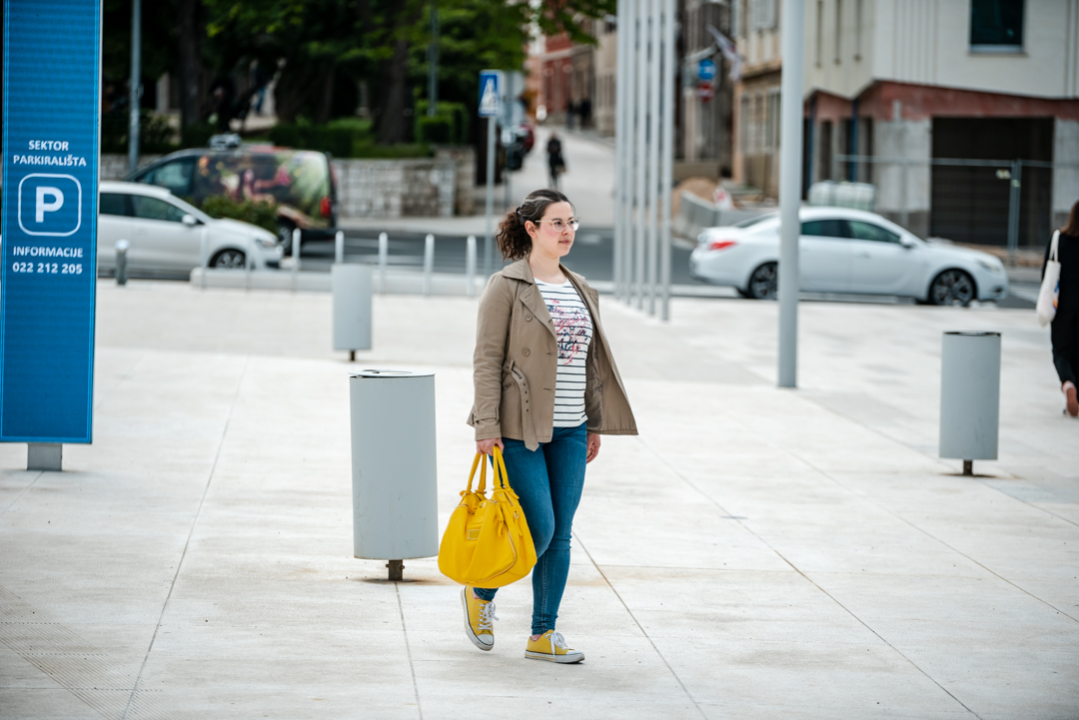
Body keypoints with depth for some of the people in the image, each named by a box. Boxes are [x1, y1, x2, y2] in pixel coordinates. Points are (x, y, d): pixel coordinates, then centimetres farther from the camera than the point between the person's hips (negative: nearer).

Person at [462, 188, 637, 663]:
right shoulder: (507, 286, -7)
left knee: (560, 534, 5)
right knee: (538, 529, -8)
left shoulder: (579, 290, 13)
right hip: (520, 429, -6)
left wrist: (595, 424, 17)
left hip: (568, 431, 6)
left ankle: (543, 635, 13)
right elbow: (486, 359, -10)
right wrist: (486, 427, -16)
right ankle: (480, 594, 17)